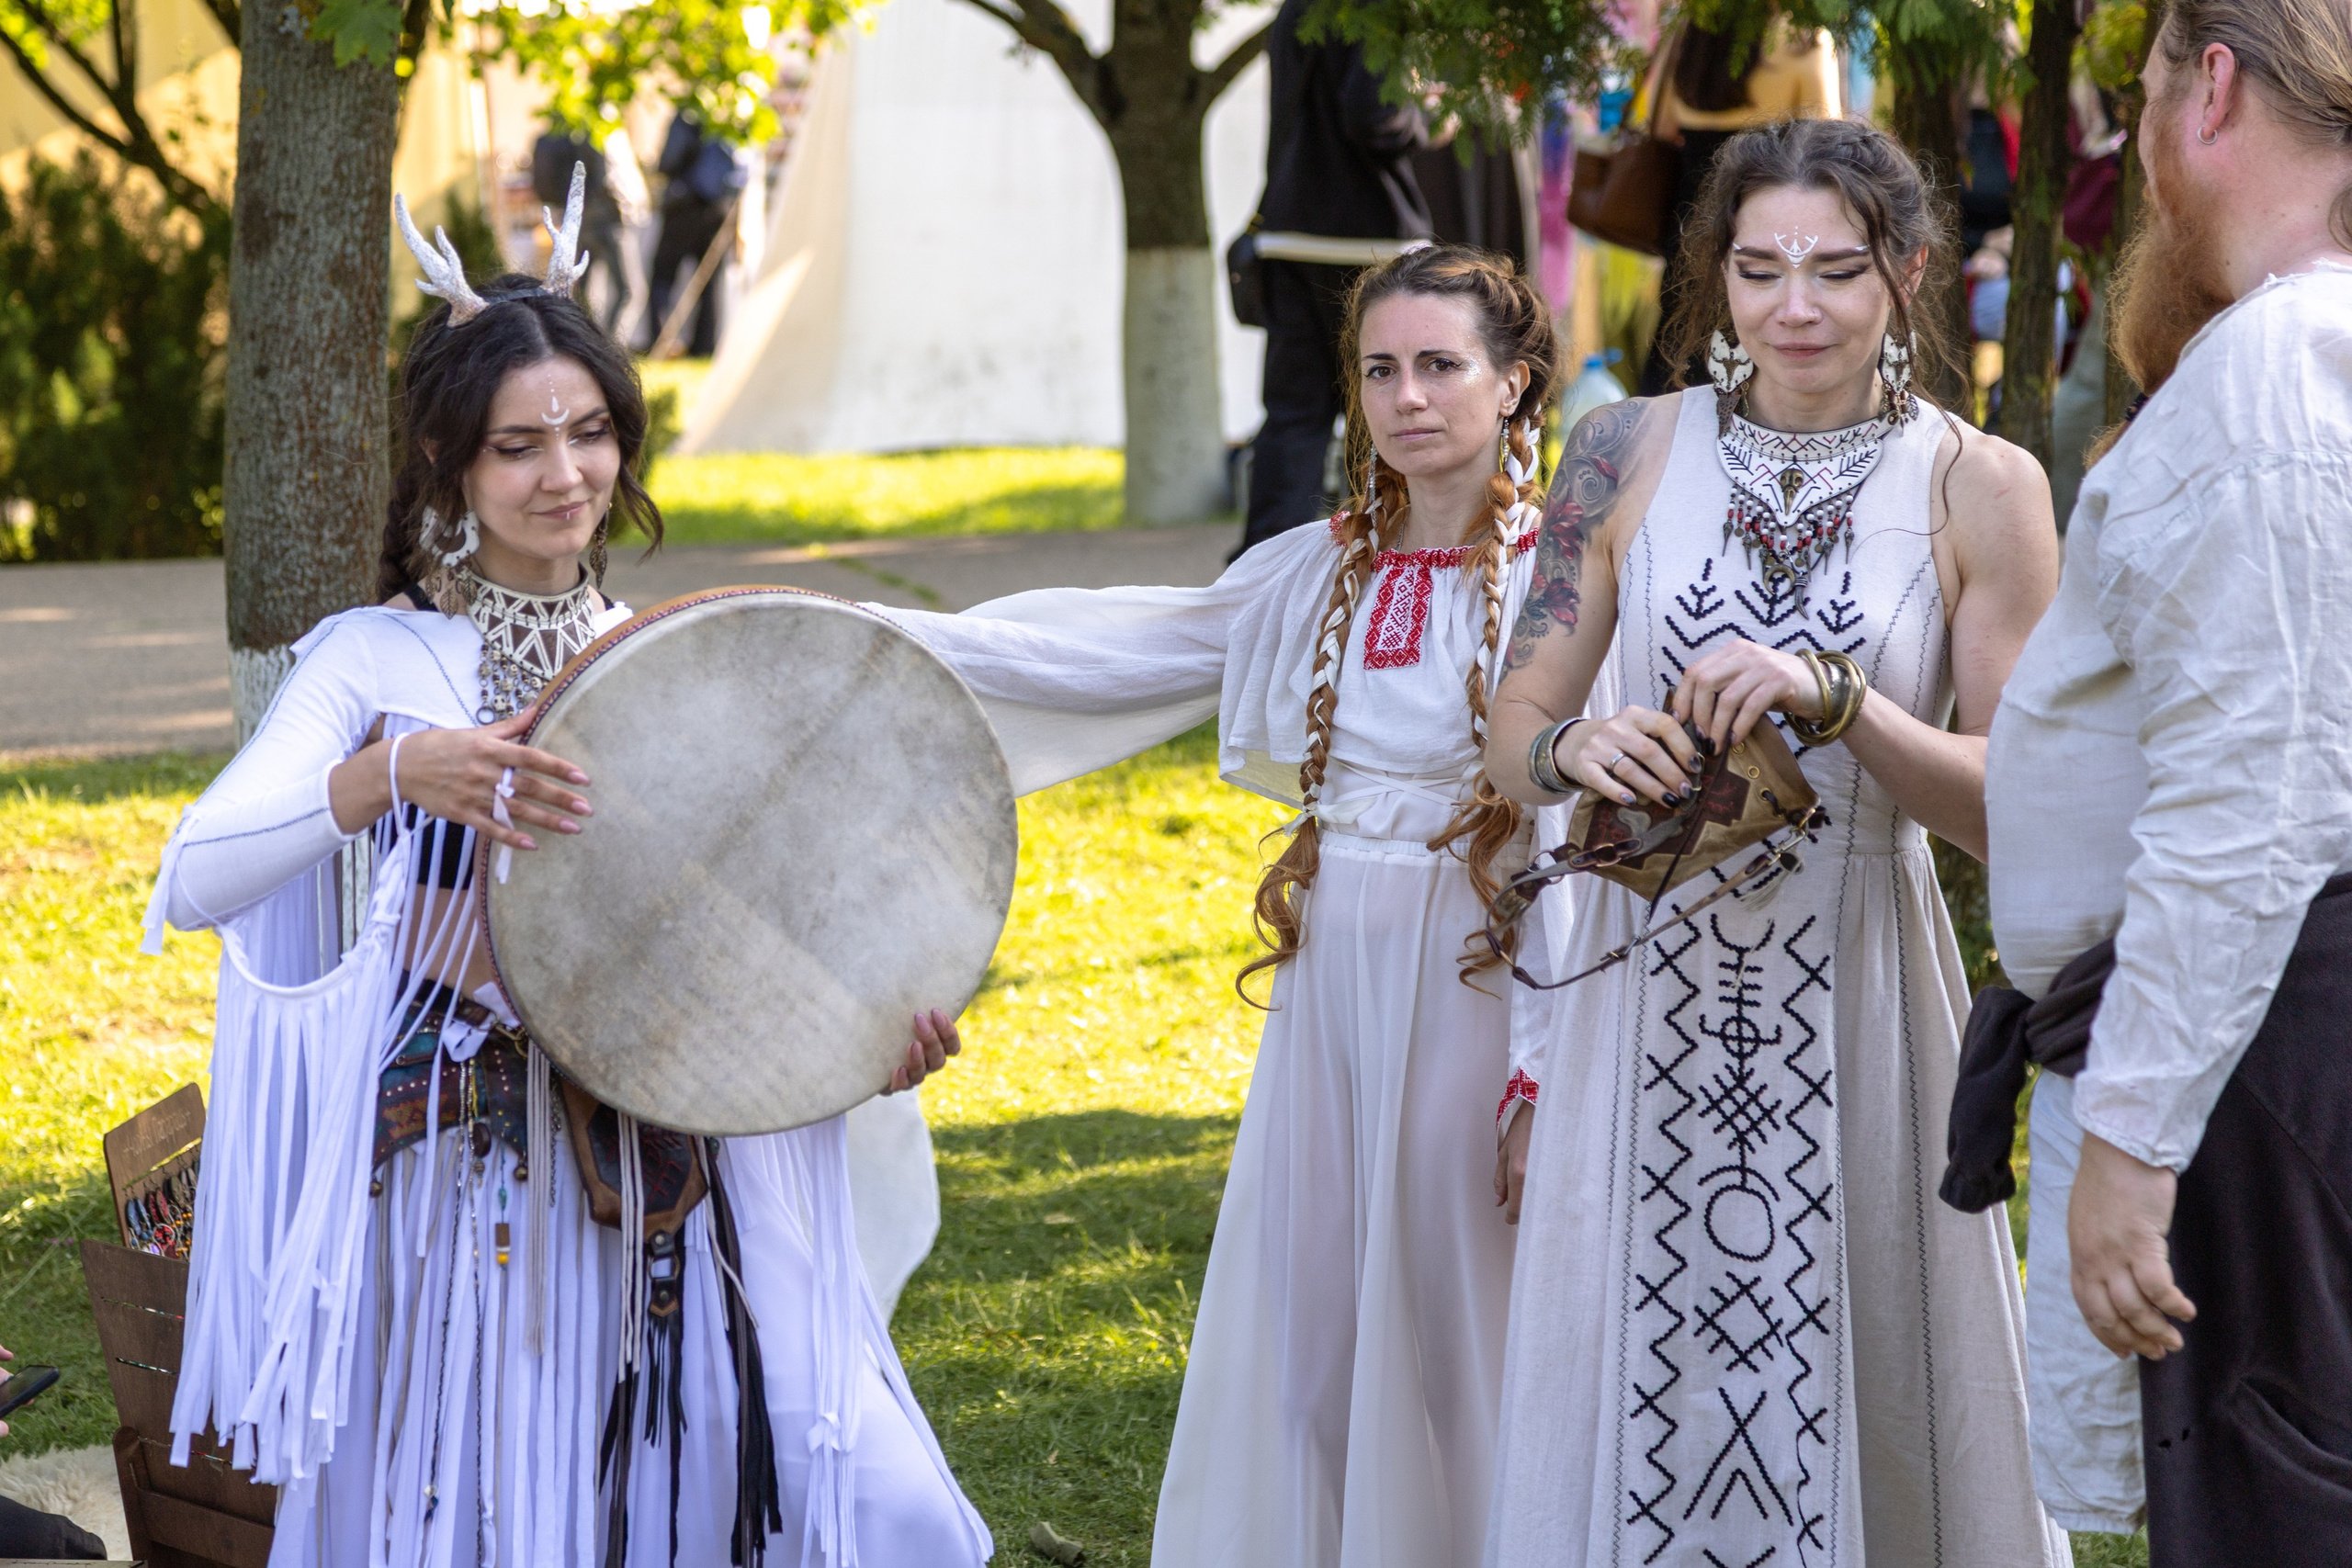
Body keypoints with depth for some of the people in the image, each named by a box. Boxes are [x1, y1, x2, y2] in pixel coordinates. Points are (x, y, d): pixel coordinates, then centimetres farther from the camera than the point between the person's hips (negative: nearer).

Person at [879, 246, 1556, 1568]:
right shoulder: (1318, 576, 10)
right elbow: (1100, 652, 9)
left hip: (1480, 985, -5)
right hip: (1332, 981, 5)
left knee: (1460, 1307, -1)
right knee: (1308, 1314, 7)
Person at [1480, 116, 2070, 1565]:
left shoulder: (1981, 490, -2)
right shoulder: (1631, 455, 3)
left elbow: (2014, 808, -5)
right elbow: (1515, 733, 8)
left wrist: (1836, 699, -19)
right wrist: (1575, 752, -15)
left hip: (1857, 1000, -1)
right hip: (1645, 1000, 2)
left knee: (1860, 1404, 4)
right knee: (1635, 1397, 7)